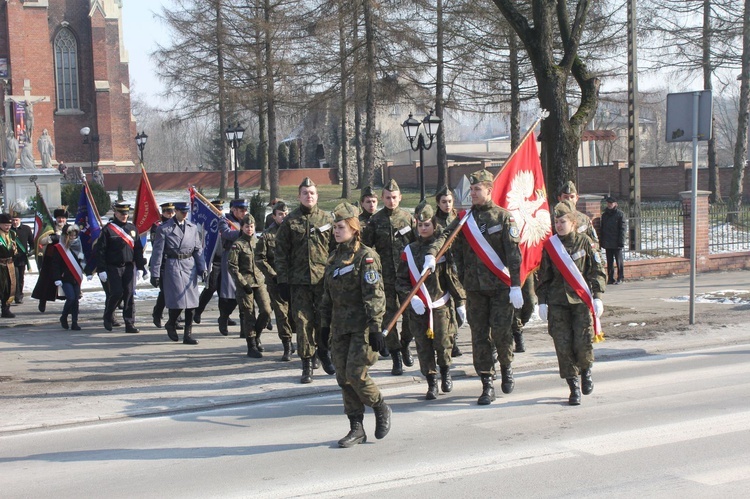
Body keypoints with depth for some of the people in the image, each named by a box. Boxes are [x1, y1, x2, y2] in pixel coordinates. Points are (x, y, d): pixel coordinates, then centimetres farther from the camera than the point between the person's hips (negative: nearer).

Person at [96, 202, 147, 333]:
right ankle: (108, 317, 17)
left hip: (129, 267, 4)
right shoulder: (107, 229, -3)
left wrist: (141, 267, 8)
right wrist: (101, 270, -10)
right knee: (116, 293, -9)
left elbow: (138, 249, 13)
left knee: (129, 294, 0)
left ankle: (130, 324, 3)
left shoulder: (132, 228, 11)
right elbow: (100, 251, -5)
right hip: (113, 268, -4)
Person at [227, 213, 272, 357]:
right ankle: (252, 347, 7)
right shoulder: (238, 244, -5)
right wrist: (243, 283, -12)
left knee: (266, 311, -5)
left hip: (259, 281, 5)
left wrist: (264, 277, 11)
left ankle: (255, 336, 18)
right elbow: (232, 266, -9)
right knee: (249, 315, -1)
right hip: (245, 283, -5)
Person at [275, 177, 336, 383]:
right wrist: (283, 281, -2)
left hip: (324, 279, 0)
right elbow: (281, 253, 4)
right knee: (303, 322, 1)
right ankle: (307, 364, 10)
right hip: (299, 281, 0)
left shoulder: (327, 219, 7)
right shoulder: (290, 221, 5)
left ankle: (324, 352, 27)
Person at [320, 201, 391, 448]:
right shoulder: (334, 258, 13)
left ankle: (381, 409, 14)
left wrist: (375, 327, -19)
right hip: (340, 327, 7)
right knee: (343, 378, 5)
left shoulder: (365, 256, -9)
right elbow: (327, 295, 19)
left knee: (356, 374, -13)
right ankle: (356, 428, 13)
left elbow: (374, 294, -14)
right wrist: (325, 324, 17)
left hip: (362, 326, -7)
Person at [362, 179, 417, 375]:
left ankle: (405, 345, 27)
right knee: (388, 316, 3)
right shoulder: (375, 221, 2)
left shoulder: (408, 217, 4)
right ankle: (396, 357, 13)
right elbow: (365, 247, 2)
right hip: (385, 277, 0)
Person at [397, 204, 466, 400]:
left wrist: (460, 302, 0)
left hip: (441, 304, -1)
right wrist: (411, 296, -9)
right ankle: (431, 382, 15)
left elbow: (452, 277, 3)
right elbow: (401, 280, 7)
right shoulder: (409, 251, 6)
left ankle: (445, 371, 24)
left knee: (443, 343, -5)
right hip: (417, 307, 2)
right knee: (424, 347, 2)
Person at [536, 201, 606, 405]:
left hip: (582, 300, -2)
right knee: (563, 346, -3)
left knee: (583, 343, -8)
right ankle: (574, 386, 8)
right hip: (557, 302, 2)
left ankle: (586, 370, 25)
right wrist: (542, 301, 5)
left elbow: (597, 271, 4)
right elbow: (543, 276, 11)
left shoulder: (584, 242, 2)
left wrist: (597, 297, -3)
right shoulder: (549, 245, 7)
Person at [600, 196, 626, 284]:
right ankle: (610, 278, 14)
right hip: (607, 243, 5)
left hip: (616, 243, -5)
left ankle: (620, 278, 10)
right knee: (609, 261, 9)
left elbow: (622, 229, -8)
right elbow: (601, 228, 14)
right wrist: (601, 242, 7)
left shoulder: (620, 214, -5)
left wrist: (621, 242, -14)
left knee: (618, 260, 3)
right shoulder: (604, 214, 11)